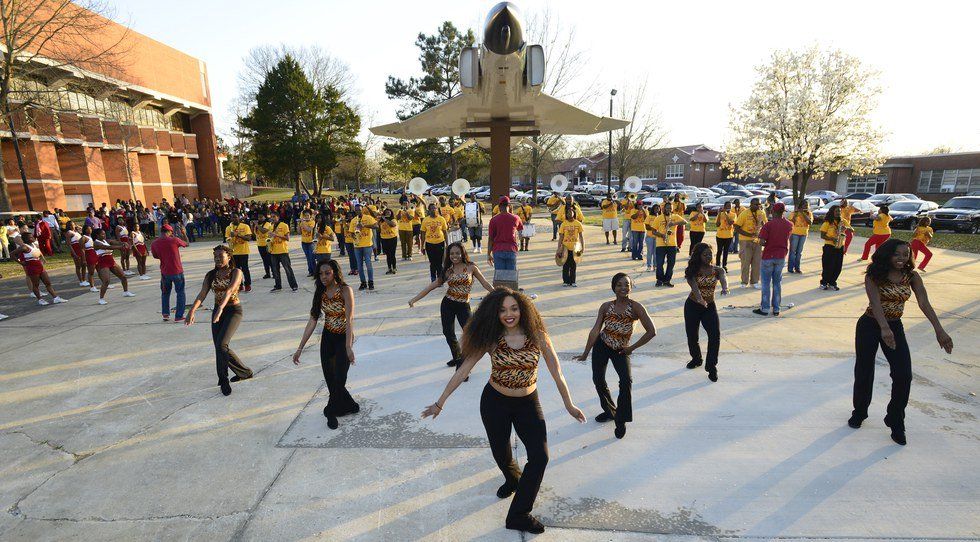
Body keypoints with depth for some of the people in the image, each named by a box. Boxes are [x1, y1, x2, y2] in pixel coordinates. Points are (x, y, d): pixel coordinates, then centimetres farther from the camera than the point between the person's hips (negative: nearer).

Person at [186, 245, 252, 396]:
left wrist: (220, 309, -39)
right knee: (219, 348, 4)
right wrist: (192, 311, -20)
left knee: (221, 345, -18)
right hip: (218, 311, 5)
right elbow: (202, 295, -4)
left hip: (234, 310, -5)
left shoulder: (236, 272, -9)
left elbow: (229, 290, -25)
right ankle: (224, 381, 21)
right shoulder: (211, 275, 5)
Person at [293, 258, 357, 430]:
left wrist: (348, 346, -35)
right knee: (329, 378, 7)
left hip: (343, 338, -5)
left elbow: (349, 319, -26)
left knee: (339, 378, -6)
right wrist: (300, 348, -7)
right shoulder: (320, 293, -3)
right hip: (327, 337, 5)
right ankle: (349, 406, 27)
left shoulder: (345, 290, -18)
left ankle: (331, 411, 18)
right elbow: (312, 321, -3)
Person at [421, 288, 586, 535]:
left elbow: (556, 372, -6)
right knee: (500, 453, 17)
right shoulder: (491, 339, -14)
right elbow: (463, 370, -11)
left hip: (527, 404, 0)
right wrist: (440, 403, -10)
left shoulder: (537, 336, -14)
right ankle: (513, 479, 54)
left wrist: (569, 405, 0)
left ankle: (518, 515, 10)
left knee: (540, 457, -10)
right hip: (495, 402, 0)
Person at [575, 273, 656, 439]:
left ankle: (621, 420, -1)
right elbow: (595, 330, -8)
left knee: (626, 381, -20)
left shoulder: (636, 307, -18)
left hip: (620, 350, -3)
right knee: (598, 379, 7)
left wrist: (632, 348, -11)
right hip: (601, 345, 3)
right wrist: (585, 353, -9)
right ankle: (610, 411, 34)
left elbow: (651, 331, -19)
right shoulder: (606, 306, -10)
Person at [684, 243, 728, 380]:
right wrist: (699, 298, -45)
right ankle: (696, 359, 39)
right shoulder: (693, 270, -7)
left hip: (709, 307, 1)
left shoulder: (718, 270, -2)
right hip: (692, 306, 0)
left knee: (715, 334, -16)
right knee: (692, 335, 9)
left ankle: (711, 367, -4)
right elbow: (693, 285, -25)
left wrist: (725, 288, -49)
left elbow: (723, 278, -25)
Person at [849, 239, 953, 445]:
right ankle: (859, 412, 29)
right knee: (864, 372, 7)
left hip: (895, 327, 3)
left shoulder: (912, 277, -2)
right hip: (870, 326, -3)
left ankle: (895, 421, 14)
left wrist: (939, 330, -26)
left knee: (904, 375, -5)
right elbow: (875, 301, -26)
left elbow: (924, 303, -13)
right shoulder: (874, 275, -13)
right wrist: (884, 328, -39)